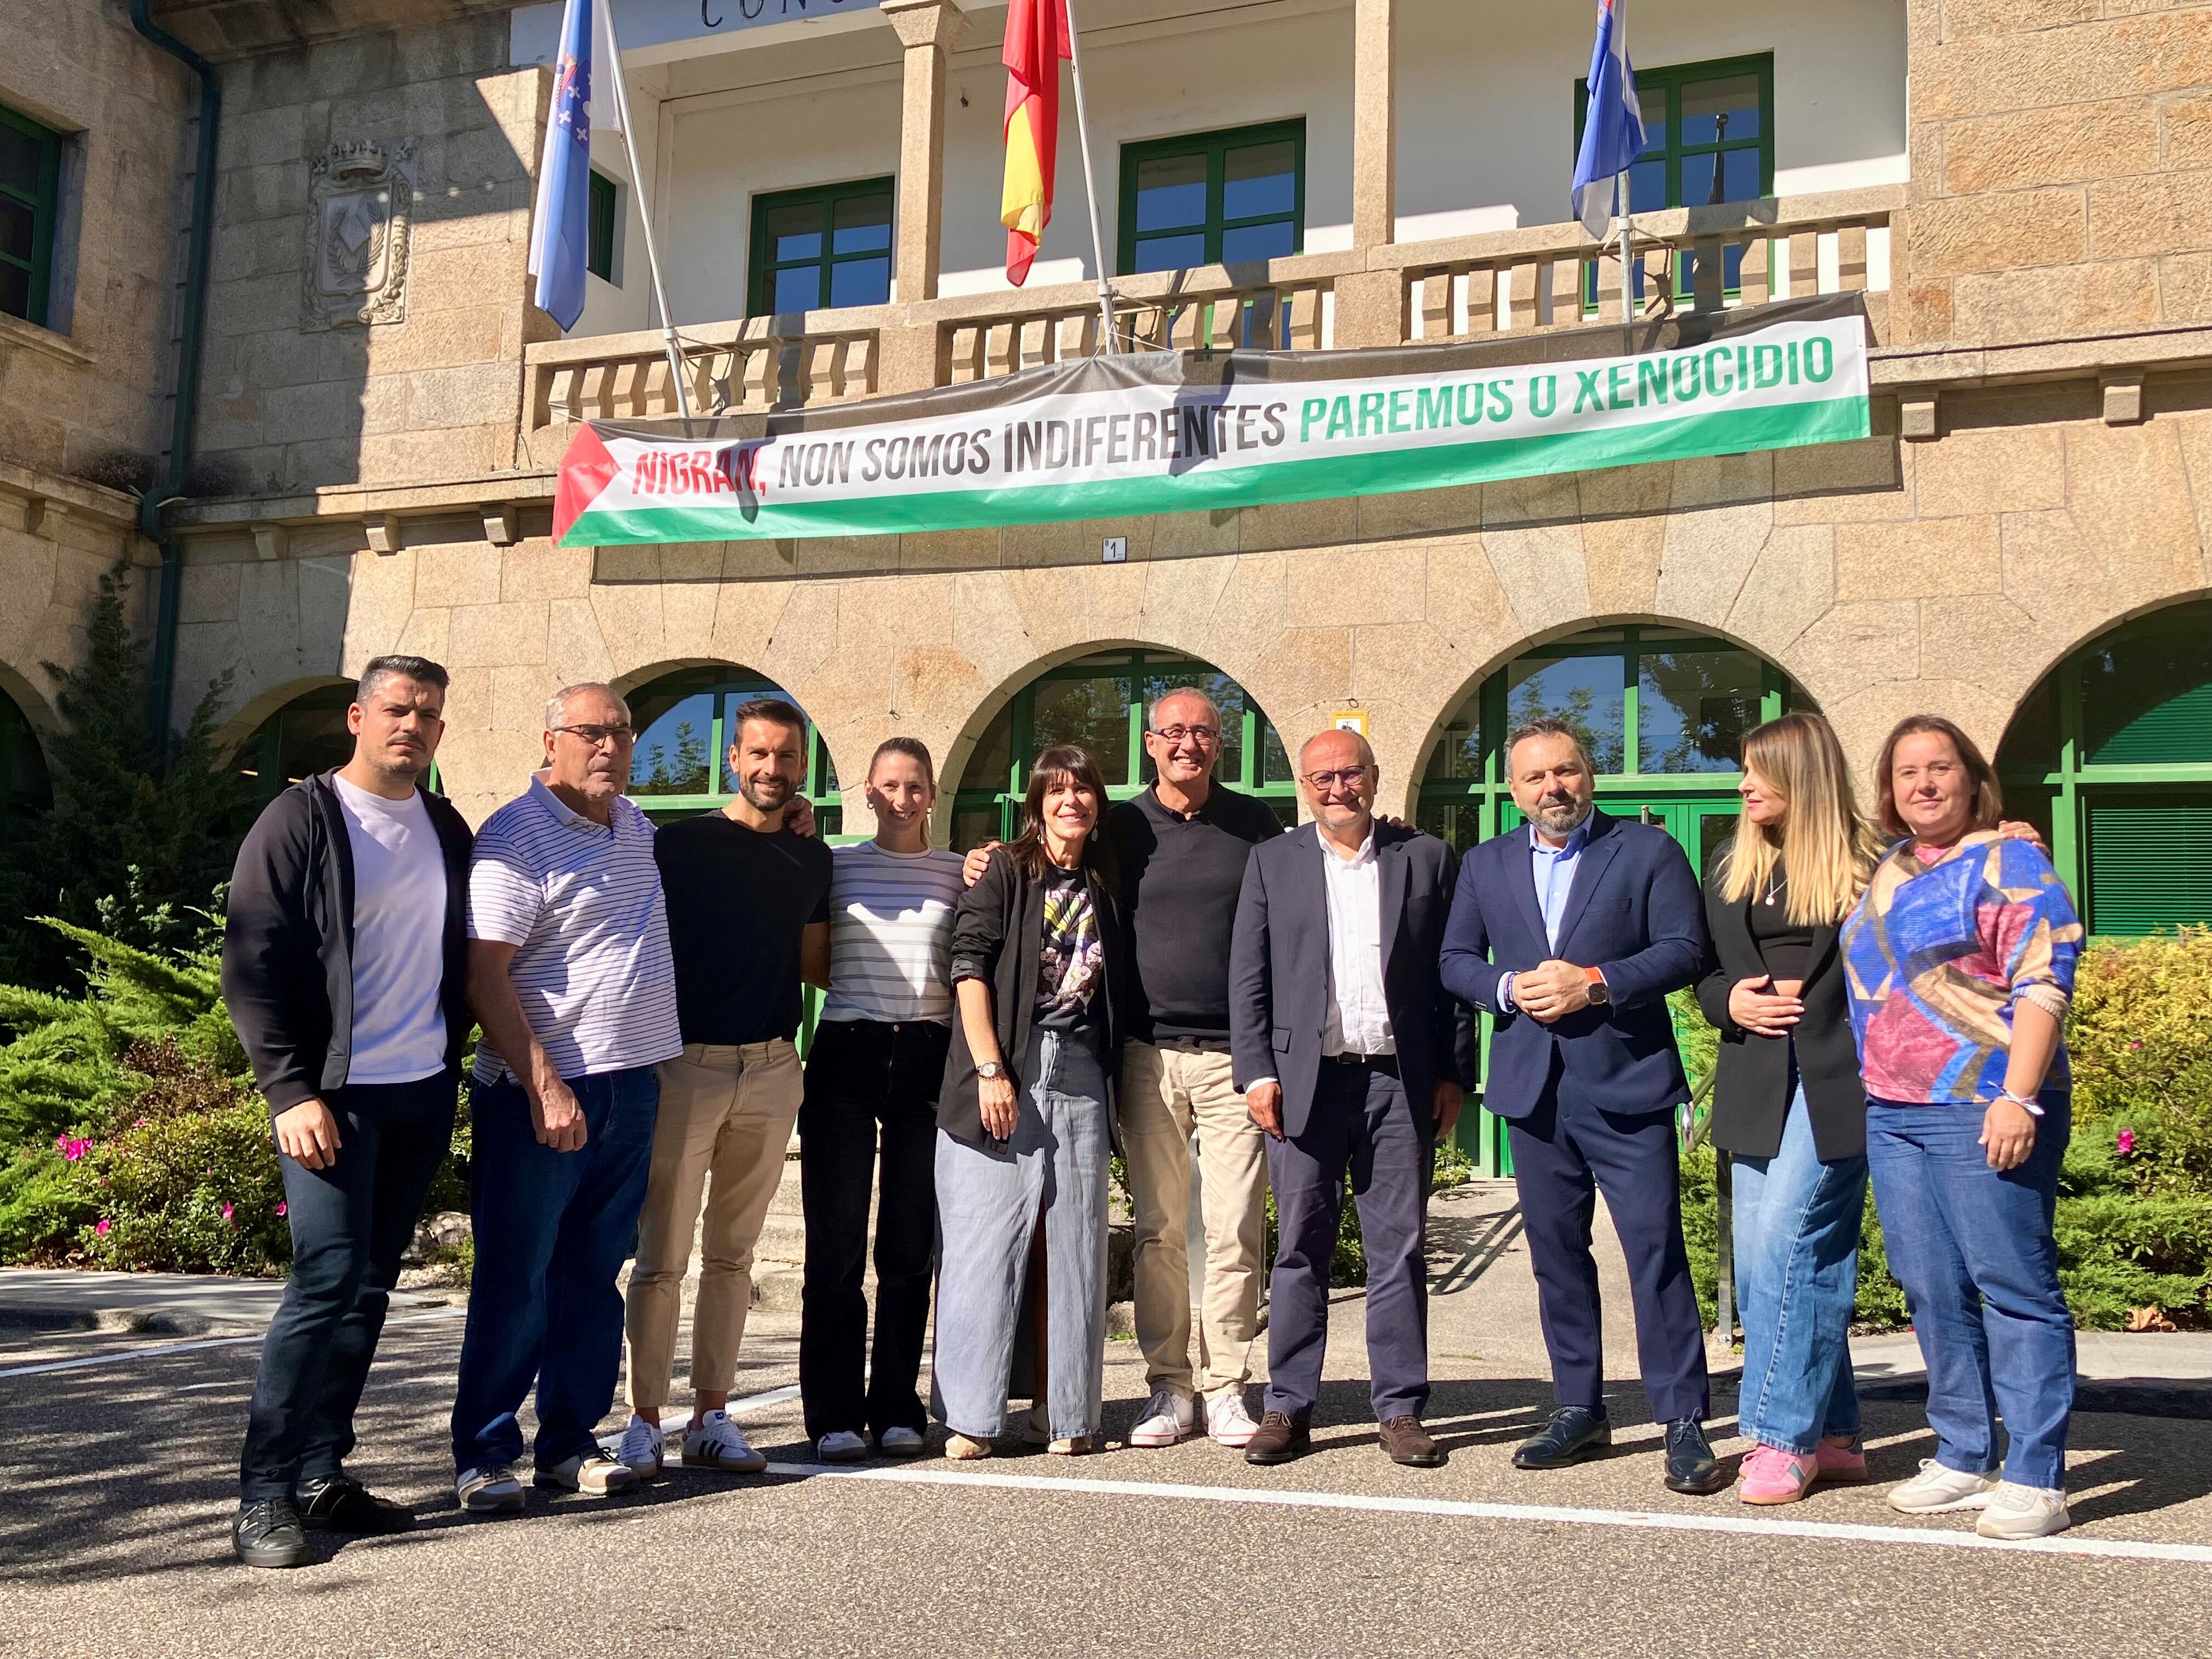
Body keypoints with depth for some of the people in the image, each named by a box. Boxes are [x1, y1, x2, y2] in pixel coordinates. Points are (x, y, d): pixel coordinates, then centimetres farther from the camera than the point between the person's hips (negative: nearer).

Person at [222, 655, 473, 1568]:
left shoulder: (447, 830, 12)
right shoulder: (300, 820, -5)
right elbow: (252, 967, -9)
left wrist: (453, 1055, 9)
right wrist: (291, 1091, -16)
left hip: (422, 1092, 6)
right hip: (334, 1093, -6)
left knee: (369, 1289, 9)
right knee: (328, 1284, -10)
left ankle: (321, 1474, 18)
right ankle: (264, 1496, 0)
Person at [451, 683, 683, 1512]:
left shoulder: (635, 825, 13)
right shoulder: (516, 836, -10)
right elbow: (484, 974, -16)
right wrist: (545, 1086, -22)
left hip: (631, 1086, 7)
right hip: (541, 1092, -7)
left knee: (594, 1275, 12)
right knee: (515, 1280, 0)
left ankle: (569, 1442, 22)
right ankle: (484, 1454, 10)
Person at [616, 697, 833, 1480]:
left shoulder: (811, 858, 11)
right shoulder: (681, 844, -1)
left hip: (772, 1070, 4)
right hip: (685, 1064, -4)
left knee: (732, 1254, 11)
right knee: (662, 1254, -1)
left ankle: (711, 1419, 18)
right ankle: (644, 1421, 9)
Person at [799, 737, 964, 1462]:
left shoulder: (959, 873, 10)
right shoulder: (836, 865, 8)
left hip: (924, 1060, 1)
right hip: (844, 1057, -1)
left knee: (912, 1243, 5)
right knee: (837, 1244, -1)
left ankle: (897, 1409, 15)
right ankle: (835, 1414, 7)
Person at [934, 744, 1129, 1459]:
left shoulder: (1104, 885, 14)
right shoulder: (1005, 871, 2)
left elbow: (1114, 988, 17)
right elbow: (970, 966, -6)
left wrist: (1111, 1076, 7)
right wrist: (990, 1069, -14)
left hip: (1080, 1076, 4)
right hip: (1005, 1069, -4)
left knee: (1070, 1243, 5)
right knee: (988, 1235, -3)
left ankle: (1062, 1411, 13)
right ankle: (971, 1415, 4)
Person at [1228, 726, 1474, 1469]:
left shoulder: (1428, 858, 9)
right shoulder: (1272, 861, 10)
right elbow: (1248, 977, 6)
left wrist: (1454, 1074, 1)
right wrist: (1256, 1072, -3)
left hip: (1400, 1080, 0)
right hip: (1305, 1079, 0)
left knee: (1401, 1246, 4)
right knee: (1300, 1245, 3)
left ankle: (1401, 1409, 13)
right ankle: (1289, 1407, 12)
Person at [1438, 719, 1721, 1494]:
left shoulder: (1649, 850, 1)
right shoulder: (1486, 864, 13)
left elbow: (1685, 950, -6)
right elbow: (1456, 959, 12)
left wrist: (1595, 983, -16)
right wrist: (1508, 988, -8)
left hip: (1626, 1083, -4)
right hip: (1533, 1085, 4)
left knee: (1656, 1249, -6)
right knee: (1556, 1252, 10)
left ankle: (1684, 1422, 3)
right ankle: (1580, 1408, 22)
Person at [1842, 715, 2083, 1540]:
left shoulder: (2009, 863, -4)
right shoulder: (1886, 872, 17)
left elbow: (2043, 983, -13)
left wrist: (2018, 1097, -21)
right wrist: (1869, 1087, 17)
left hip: (1983, 1108, -7)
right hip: (1892, 1111, 7)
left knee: (2013, 1285, -3)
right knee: (1932, 1291, 10)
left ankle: (2035, 1479, 3)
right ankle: (1963, 1457, 20)